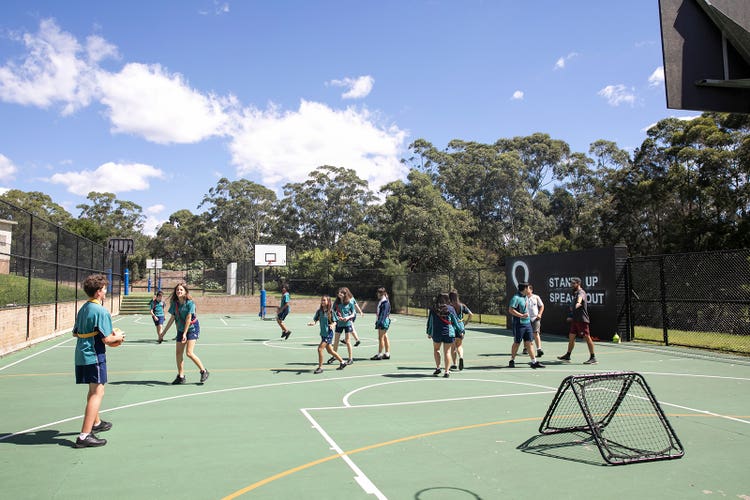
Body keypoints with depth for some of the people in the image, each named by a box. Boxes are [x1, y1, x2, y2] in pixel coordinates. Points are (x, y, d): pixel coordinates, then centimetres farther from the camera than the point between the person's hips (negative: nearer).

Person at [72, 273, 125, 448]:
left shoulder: (83, 308, 10)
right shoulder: (101, 311, -17)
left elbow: (75, 333, 18)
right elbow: (106, 339, -18)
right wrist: (118, 337, 1)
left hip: (81, 355, 10)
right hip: (94, 356, -10)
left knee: (93, 390, 24)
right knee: (97, 393, -8)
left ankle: (96, 423, 42)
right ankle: (85, 436, -12)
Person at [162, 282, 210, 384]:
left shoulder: (190, 302, -16)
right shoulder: (174, 303, 1)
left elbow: (188, 318, -18)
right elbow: (172, 318, 7)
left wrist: (185, 333, -20)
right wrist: (164, 332, 7)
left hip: (192, 328, -6)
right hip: (181, 330, 6)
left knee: (189, 353, -15)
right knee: (178, 353, 2)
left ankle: (204, 371, 2)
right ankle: (181, 376, 13)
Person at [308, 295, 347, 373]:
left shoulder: (331, 311, -10)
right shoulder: (319, 311, 3)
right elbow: (315, 320, 0)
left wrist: (332, 325, -24)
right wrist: (312, 323, -21)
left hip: (329, 334, -6)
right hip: (323, 333, 6)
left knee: (320, 349, -15)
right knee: (330, 351, 16)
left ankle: (320, 367, -2)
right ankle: (342, 362, 34)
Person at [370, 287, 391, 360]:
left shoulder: (385, 302, -14)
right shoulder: (380, 301, 16)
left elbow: (384, 313, -21)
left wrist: (381, 322, -26)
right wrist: (377, 321, 18)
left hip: (384, 321, -10)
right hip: (380, 321, 10)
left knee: (381, 338, -6)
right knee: (385, 337, 12)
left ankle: (379, 354, -1)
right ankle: (387, 353, 17)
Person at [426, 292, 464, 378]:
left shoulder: (433, 309, 1)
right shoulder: (450, 309, -2)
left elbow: (429, 322, 7)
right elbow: (456, 321, 4)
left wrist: (429, 333, 19)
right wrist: (461, 329, 19)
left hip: (436, 334, 1)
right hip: (449, 333, -1)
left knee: (436, 349, 22)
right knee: (447, 352, 4)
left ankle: (438, 367, 15)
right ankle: (447, 371, 3)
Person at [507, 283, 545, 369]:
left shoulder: (526, 297, 13)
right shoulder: (516, 298, -13)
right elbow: (510, 310, -20)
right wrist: (522, 315, -23)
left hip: (527, 323, 7)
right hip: (519, 324, -7)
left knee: (529, 343, 4)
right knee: (517, 343, 3)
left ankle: (534, 362, 4)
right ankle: (512, 361, 17)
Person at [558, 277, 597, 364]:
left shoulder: (581, 292, -13)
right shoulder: (575, 293, 17)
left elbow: (580, 298, -40)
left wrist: (578, 303, -58)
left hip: (582, 319, -9)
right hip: (575, 320, 9)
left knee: (587, 337, -5)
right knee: (571, 337, 11)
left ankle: (593, 358, -1)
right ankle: (567, 356, 19)